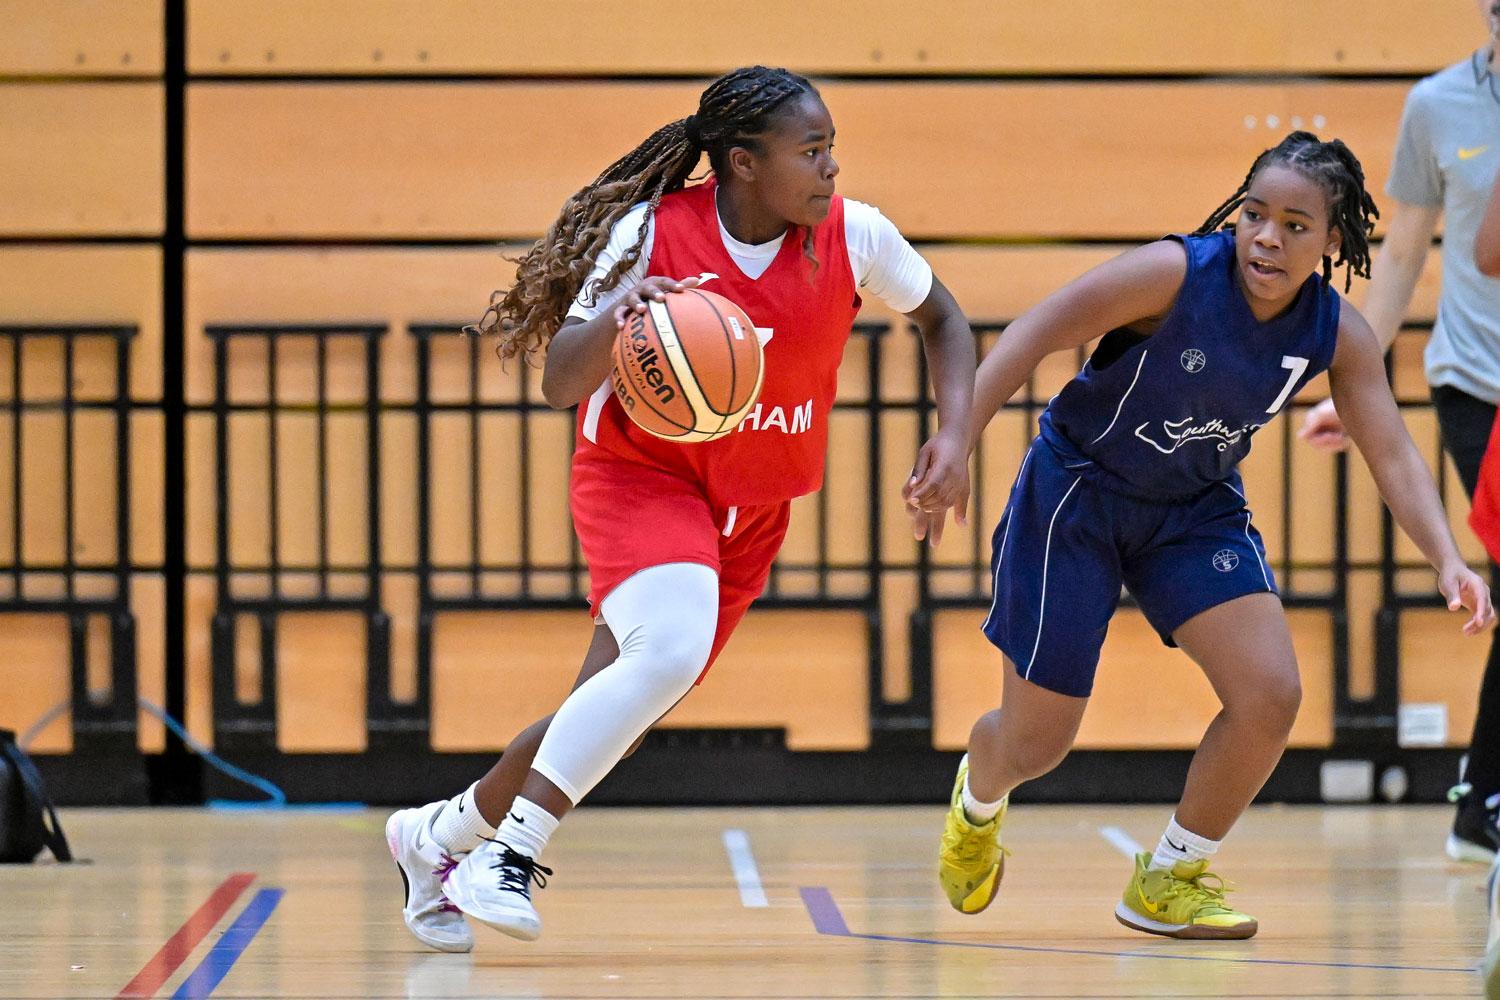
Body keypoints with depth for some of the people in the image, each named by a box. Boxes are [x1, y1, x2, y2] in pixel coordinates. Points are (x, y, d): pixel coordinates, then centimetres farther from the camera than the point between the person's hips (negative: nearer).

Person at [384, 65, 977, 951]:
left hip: (750, 513, 4)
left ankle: (439, 834, 27)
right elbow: (562, 385, -20)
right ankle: (509, 856, -24)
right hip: (642, 475, -4)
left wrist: (956, 436, -6)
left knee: (609, 725, 3)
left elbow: (942, 319, 9)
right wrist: (614, 318, -41)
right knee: (672, 646, -33)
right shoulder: (653, 232, -18)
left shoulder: (853, 237, -10)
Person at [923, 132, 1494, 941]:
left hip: (1196, 509, 4)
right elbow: (1034, 336, -25)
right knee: (1035, 741, 1)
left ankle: (1167, 880, 9)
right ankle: (976, 802, 42)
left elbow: (1394, 457, -12)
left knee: (1271, 698, -14)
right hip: (1077, 490, -4)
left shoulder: (1338, 334, -12)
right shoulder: (1175, 274, -26)